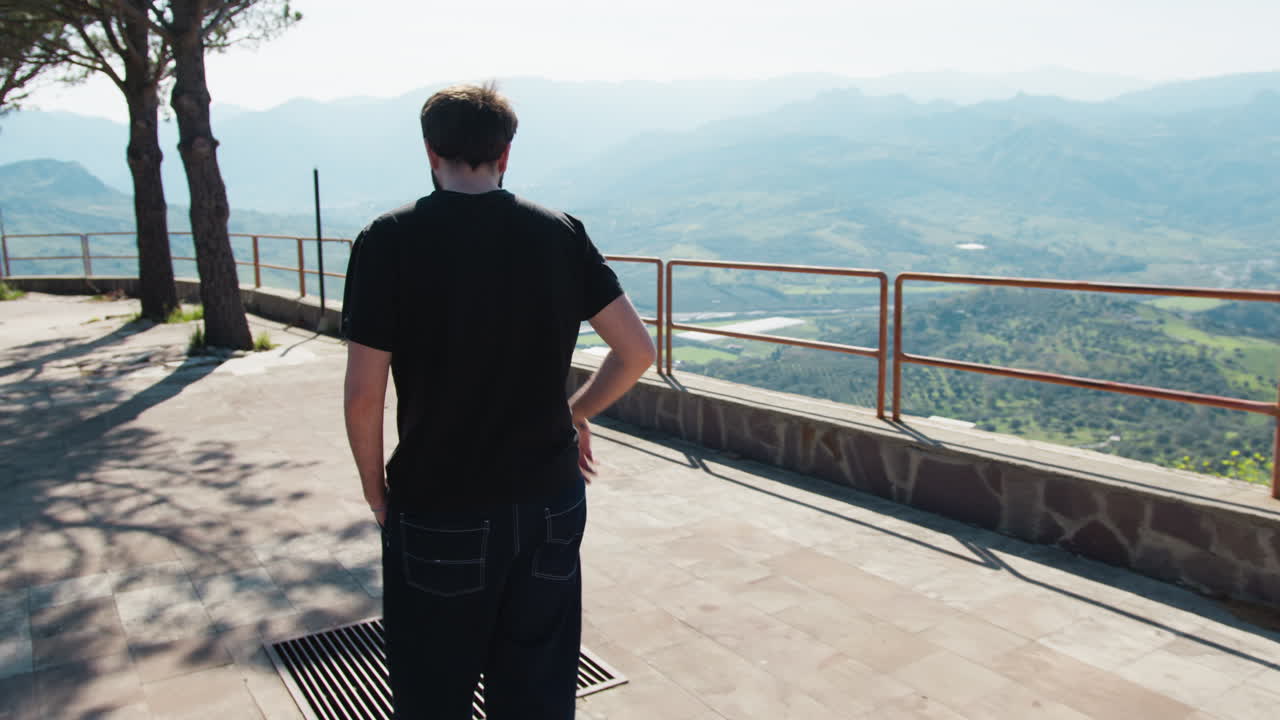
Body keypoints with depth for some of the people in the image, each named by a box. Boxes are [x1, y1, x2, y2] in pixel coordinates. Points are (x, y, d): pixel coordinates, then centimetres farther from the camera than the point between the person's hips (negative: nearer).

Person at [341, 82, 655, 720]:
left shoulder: (389, 242, -11)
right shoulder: (559, 234, -3)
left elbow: (363, 394, -12)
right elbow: (637, 351, -1)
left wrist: (376, 491, 3)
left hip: (437, 517, -2)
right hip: (550, 507, 3)